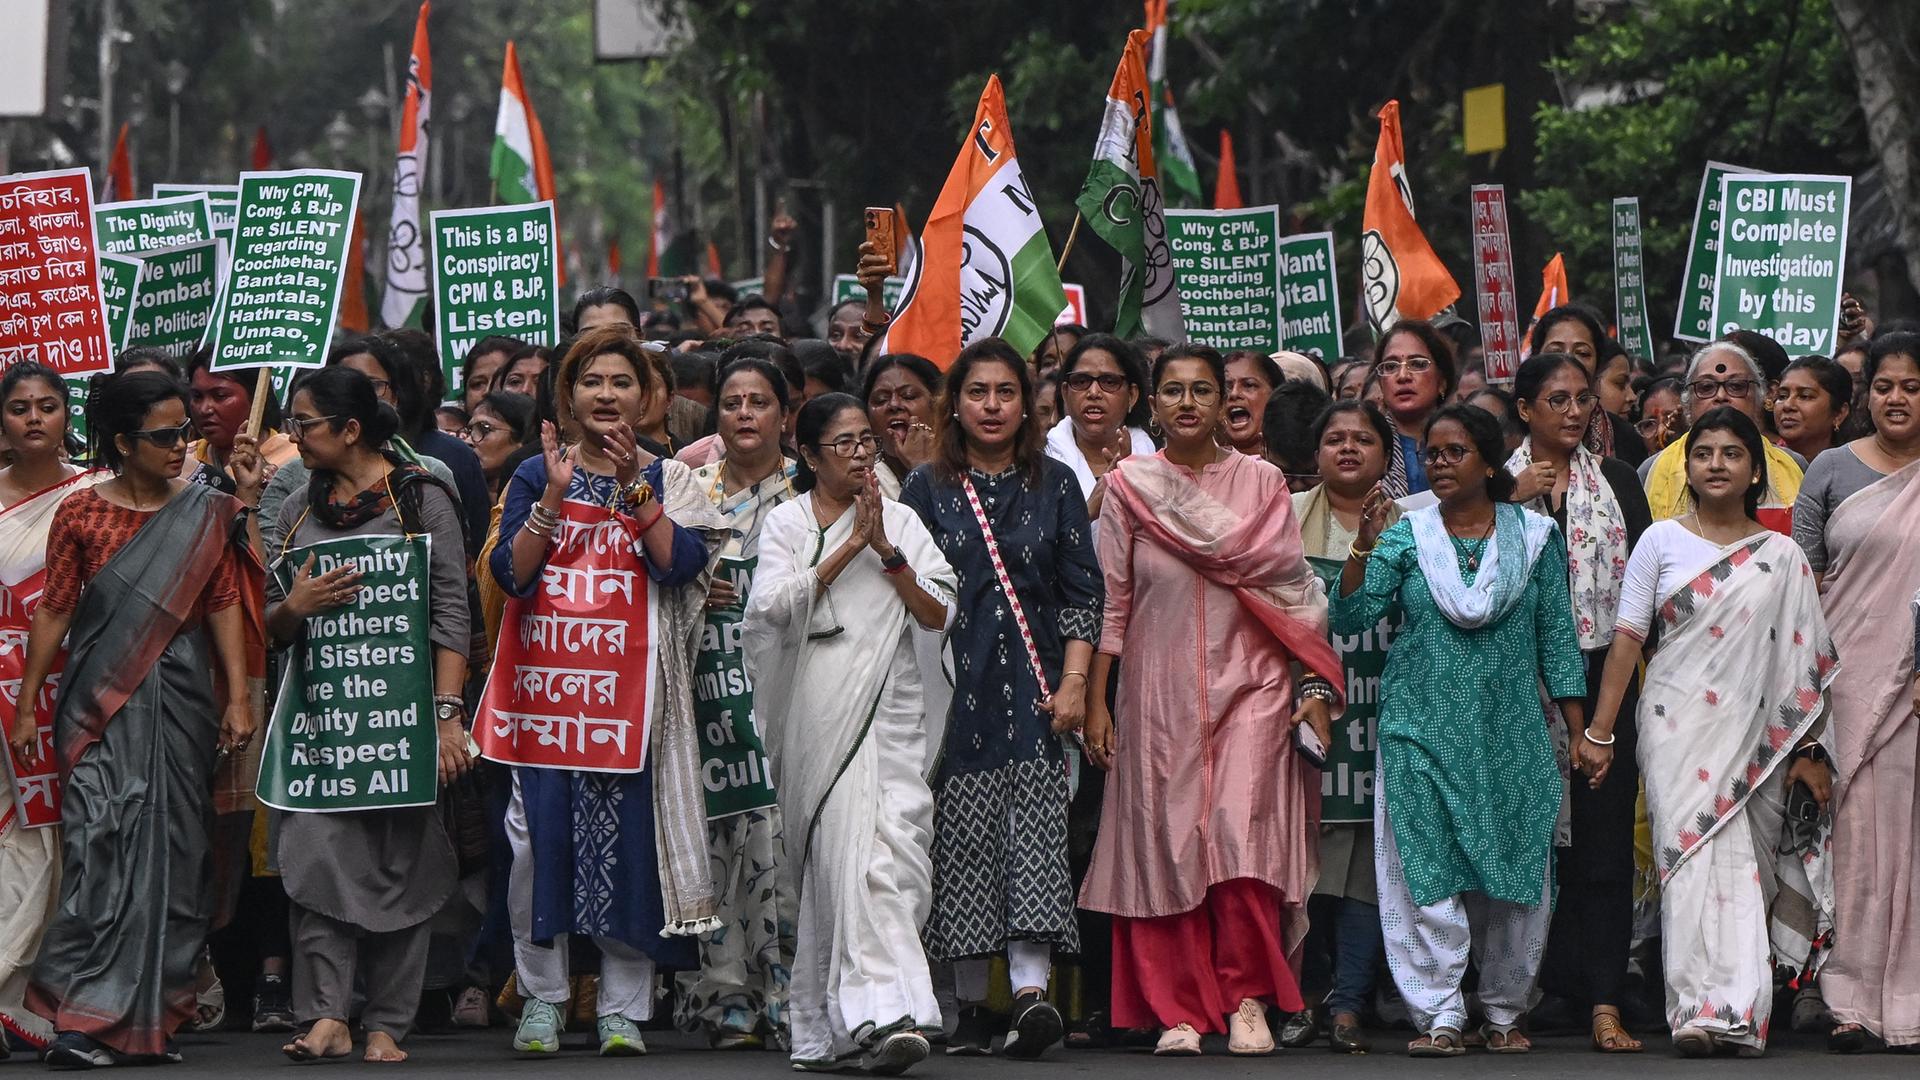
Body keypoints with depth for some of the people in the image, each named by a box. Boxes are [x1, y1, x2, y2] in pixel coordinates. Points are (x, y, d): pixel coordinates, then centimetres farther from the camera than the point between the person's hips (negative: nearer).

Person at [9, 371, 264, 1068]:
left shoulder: (206, 516, 6)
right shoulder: (80, 514, 2)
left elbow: (225, 607, 4)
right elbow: (55, 612, 4)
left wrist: (237, 697, -3)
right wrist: (27, 706, 3)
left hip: (179, 699, 2)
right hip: (100, 702, -2)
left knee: (171, 852, 3)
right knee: (99, 844, -12)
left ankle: (151, 1017, 9)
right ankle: (84, 1017, -13)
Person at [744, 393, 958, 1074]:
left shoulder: (899, 521, 16)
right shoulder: (787, 524, 9)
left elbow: (939, 615, 8)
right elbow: (775, 604, -9)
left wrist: (886, 550, -4)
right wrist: (850, 545, -8)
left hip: (888, 709, 2)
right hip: (819, 711, -2)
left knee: (892, 847, -11)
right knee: (846, 852, -14)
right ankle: (882, 1012, -22)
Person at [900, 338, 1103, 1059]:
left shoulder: (1055, 486, 10)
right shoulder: (926, 489, 8)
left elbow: (1081, 592, 8)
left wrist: (1073, 682, -3)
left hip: (1032, 686, 0)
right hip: (955, 687, 0)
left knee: (1034, 833, -12)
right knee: (963, 840, -2)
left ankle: (1031, 992, -23)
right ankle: (971, 1006, 4)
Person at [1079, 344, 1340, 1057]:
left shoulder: (1262, 482, 6)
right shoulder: (1127, 486, 6)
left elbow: (1296, 590, 7)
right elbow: (1109, 602, 7)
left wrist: (1315, 685, 1)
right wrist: (1096, 701, 3)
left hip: (1249, 684, -1)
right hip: (1159, 690, 1)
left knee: (1243, 835, -13)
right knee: (1166, 840, -1)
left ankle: (1248, 1003, -2)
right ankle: (1180, 1012, 5)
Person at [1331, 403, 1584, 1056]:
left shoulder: (1534, 537, 5)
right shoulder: (1405, 537, 4)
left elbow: (1557, 637, 7)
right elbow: (1350, 617, -5)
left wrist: (1579, 731, 5)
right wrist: (1364, 547, -18)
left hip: (1511, 732, 1)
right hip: (1423, 728, -1)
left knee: (1515, 872, 2)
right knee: (1428, 871, -7)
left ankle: (1504, 1010, 14)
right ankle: (1439, 1014, -5)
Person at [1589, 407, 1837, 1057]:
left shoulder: (1781, 557, 9)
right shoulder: (1662, 542, 7)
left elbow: (1803, 661, 9)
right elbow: (1628, 637, 4)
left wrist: (1809, 750, 5)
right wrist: (1599, 731, -1)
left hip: (1754, 732, 1)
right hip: (1678, 727, -1)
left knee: (1746, 862, -2)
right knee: (1694, 853, -12)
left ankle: (1744, 1012, 1)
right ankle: (1704, 1008, -18)